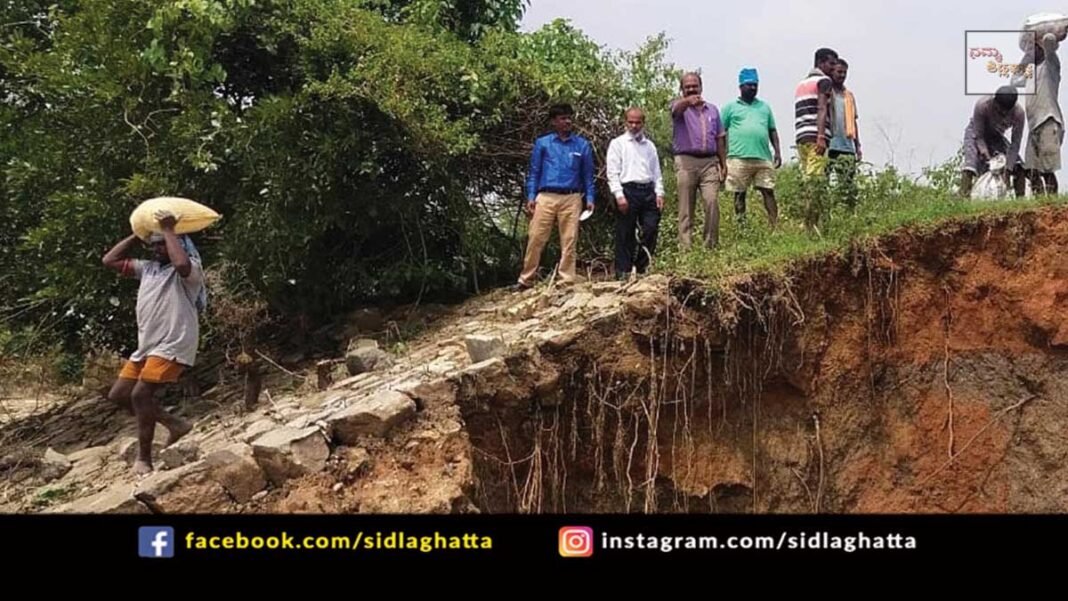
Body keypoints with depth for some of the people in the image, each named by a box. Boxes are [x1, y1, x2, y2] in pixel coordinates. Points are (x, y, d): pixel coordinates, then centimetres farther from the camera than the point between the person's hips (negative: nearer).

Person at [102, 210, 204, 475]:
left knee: (140, 394, -18)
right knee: (118, 394, 9)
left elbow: (181, 263, -33)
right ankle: (175, 424, 15)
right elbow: (110, 260, 19)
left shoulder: (191, 270, -7)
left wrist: (168, 231, -20)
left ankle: (144, 458, -6)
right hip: (147, 346, 9)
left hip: (172, 346, -9)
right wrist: (137, 234, 14)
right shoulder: (148, 268, 18)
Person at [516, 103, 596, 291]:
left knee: (569, 241, -2)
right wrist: (531, 197, 0)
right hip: (546, 197, 0)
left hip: (571, 198, 1)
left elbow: (588, 174, 12)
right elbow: (534, 172, 10)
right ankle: (526, 279, 3)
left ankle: (566, 280, 4)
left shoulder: (582, 145, 12)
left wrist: (590, 199, 2)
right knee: (536, 239, -3)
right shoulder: (542, 143, 10)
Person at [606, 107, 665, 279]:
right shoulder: (618, 144, 6)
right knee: (625, 235, -2)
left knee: (651, 230, -3)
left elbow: (657, 172, 19)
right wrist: (619, 195, -13)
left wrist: (659, 193, 5)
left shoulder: (649, 145, 20)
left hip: (648, 191, 4)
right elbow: (612, 173, -2)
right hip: (628, 190, -4)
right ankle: (623, 272, 3)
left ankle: (640, 268, 9)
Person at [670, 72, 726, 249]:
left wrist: (723, 164, 14)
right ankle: (686, 248, -3)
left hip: (710, 162, 3)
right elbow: (677, 109, -22)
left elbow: (718, 140, 21)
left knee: (712, 203, -10)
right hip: (686, 161, -3)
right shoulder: (680, 106, 6)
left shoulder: (712, 109, 19)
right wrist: (688, 101, -45)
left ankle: (711, 245, -4)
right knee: (686, 208, -3)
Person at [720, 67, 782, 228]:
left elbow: (772, 131, 21)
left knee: (768, 192, -3)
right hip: (739, 158, -3)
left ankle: (775, 226, -5)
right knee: (739, 194, 0)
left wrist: (777, 152, 11)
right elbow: (722, 133, 6)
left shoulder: (764, 107, 20)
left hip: (763, 158, 3)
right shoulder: (731, 107, 9)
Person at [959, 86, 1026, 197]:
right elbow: (978, 136, -26)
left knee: (1018, 165, -15)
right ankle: (964, 196, -36)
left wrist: (1008, 169, -31)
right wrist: (987, 157, -37)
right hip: (975, 133, -3)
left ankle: (1020, 197, -9)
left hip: (996, 136, 3)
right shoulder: (982, 105, -35)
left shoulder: (1018, 113, -29)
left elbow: (1015, 144, -25)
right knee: (971, 160, -29)